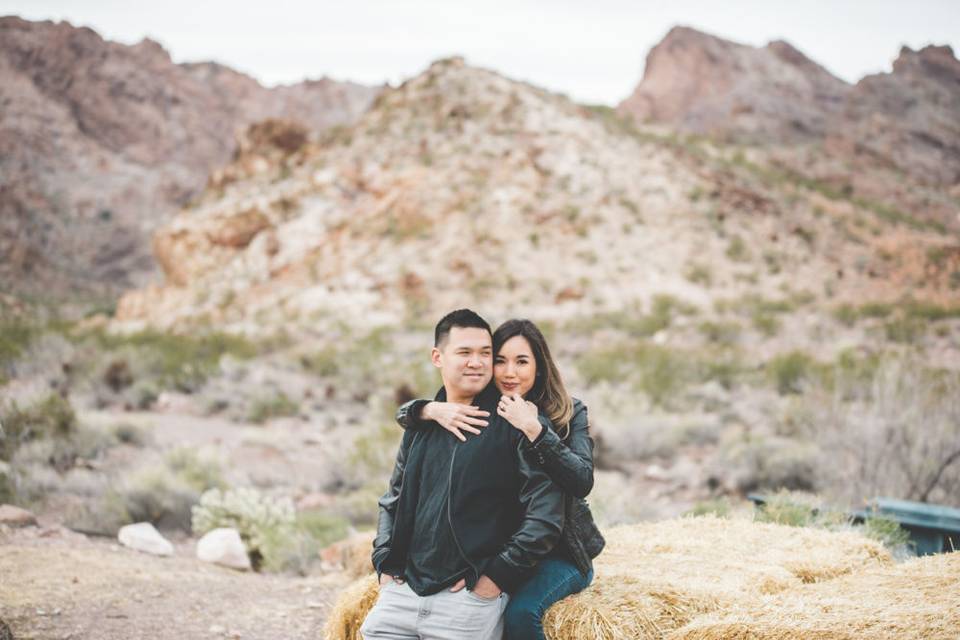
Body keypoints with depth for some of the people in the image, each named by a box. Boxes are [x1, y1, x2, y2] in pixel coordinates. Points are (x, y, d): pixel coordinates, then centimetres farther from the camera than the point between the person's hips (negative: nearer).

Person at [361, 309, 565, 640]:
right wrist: (385, 562, 9)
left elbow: (546, 512, -11)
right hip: (403, 591, 5)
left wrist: (498, 575, -13)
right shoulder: (421, 424, 13)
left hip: (470, 597, -5)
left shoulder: (514, 424, -5)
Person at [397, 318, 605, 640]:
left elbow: (583, 481, -21)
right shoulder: (482, 413, 3)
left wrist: (534, 430, -30)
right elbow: (404, 413, -2)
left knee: (520, 612, -30)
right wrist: (433, 410, -26)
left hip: (559, 552, -2)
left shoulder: (569, 414, -5)